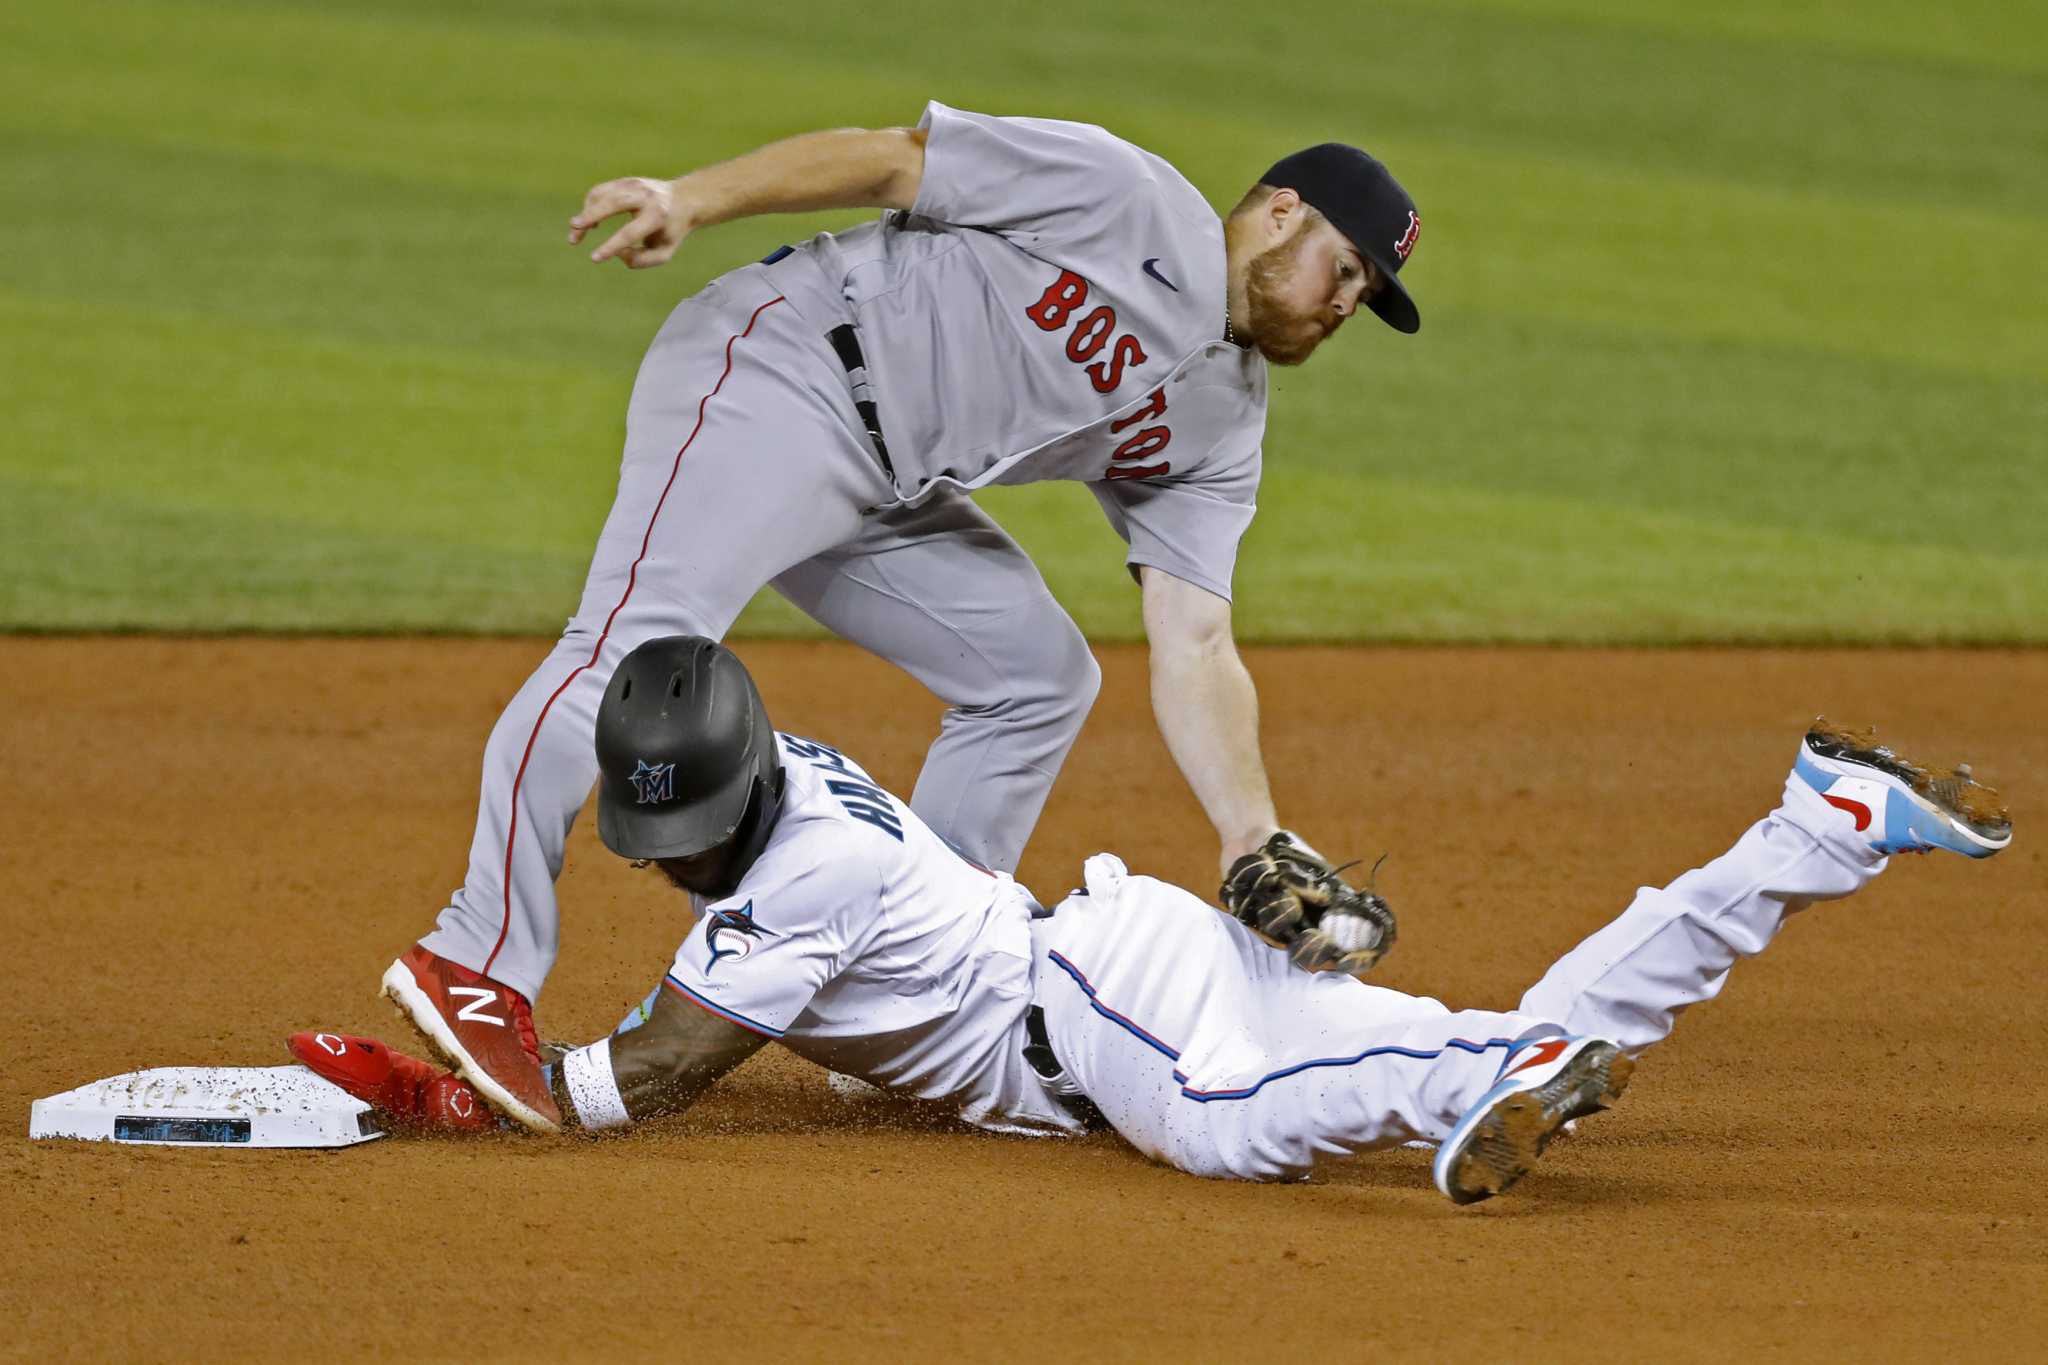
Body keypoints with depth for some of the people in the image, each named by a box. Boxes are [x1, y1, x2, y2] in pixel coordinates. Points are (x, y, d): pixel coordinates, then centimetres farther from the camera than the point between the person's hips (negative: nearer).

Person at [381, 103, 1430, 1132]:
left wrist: (1253, 837, -6)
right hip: (773, 375, -10)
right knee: (649, 641, -27)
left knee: (1039, 676, 11)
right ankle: (477, 967, -35)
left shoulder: (1222, 427, 14)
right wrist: (691, 200, -21)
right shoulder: (1126, 201, -6)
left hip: (885, 499, 10)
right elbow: (884, 156, -9)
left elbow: (1193, 645, 8)